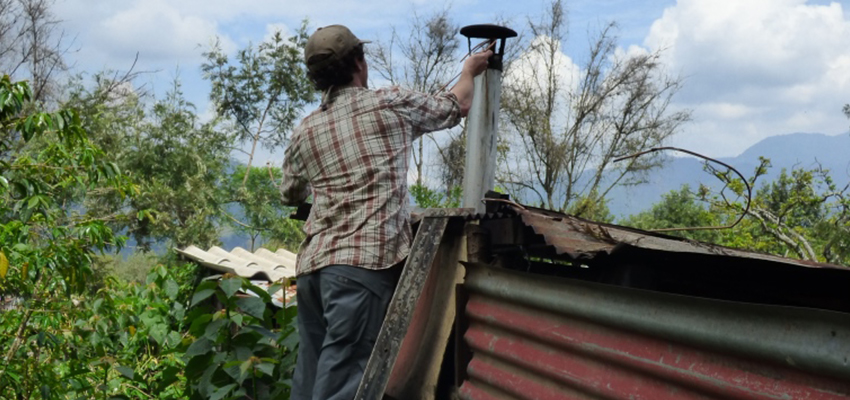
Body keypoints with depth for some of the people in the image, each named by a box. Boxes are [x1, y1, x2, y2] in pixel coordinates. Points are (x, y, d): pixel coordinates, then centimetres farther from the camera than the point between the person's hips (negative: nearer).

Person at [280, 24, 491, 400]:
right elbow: (456, 106, 19)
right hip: (366, 261, -6)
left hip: (313, 262, 6)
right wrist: (469, 71, 40)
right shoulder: (391, 104, 3)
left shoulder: (304, 131, 15)